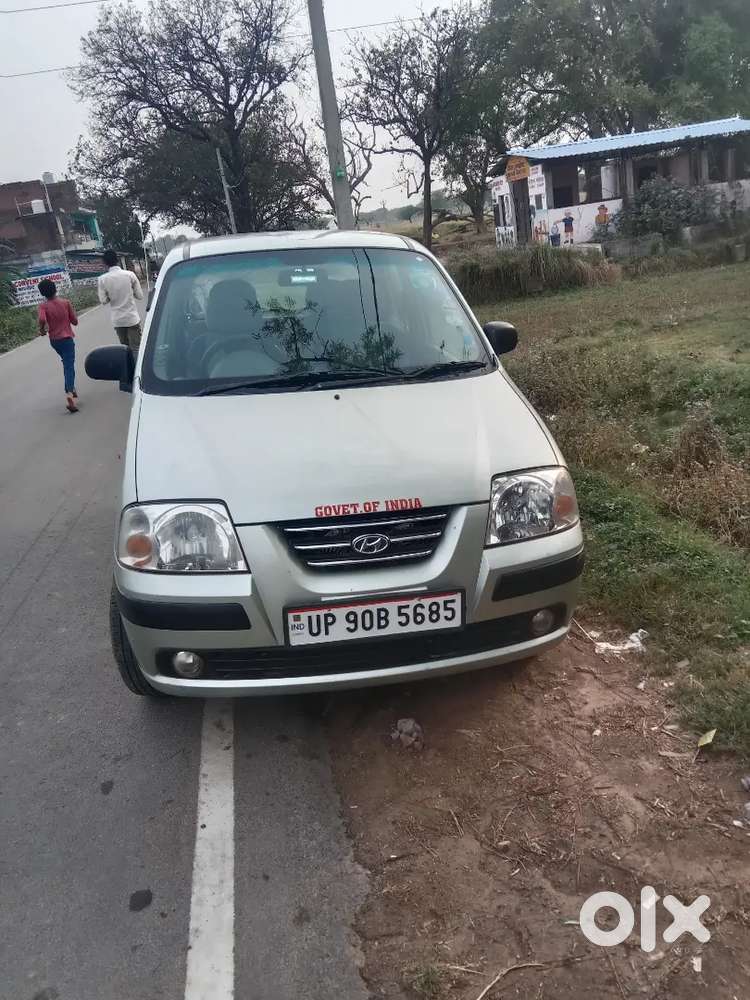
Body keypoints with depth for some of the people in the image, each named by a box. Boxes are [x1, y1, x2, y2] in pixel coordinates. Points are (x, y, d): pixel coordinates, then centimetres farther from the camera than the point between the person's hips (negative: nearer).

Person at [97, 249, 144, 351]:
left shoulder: (102, 279, -5)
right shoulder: (130, 275, -7)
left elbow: (103, 301, -2)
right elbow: (140, 295, -2)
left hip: (117, 320, 2)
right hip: (132, 318, -2)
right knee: (136, 349, 1)